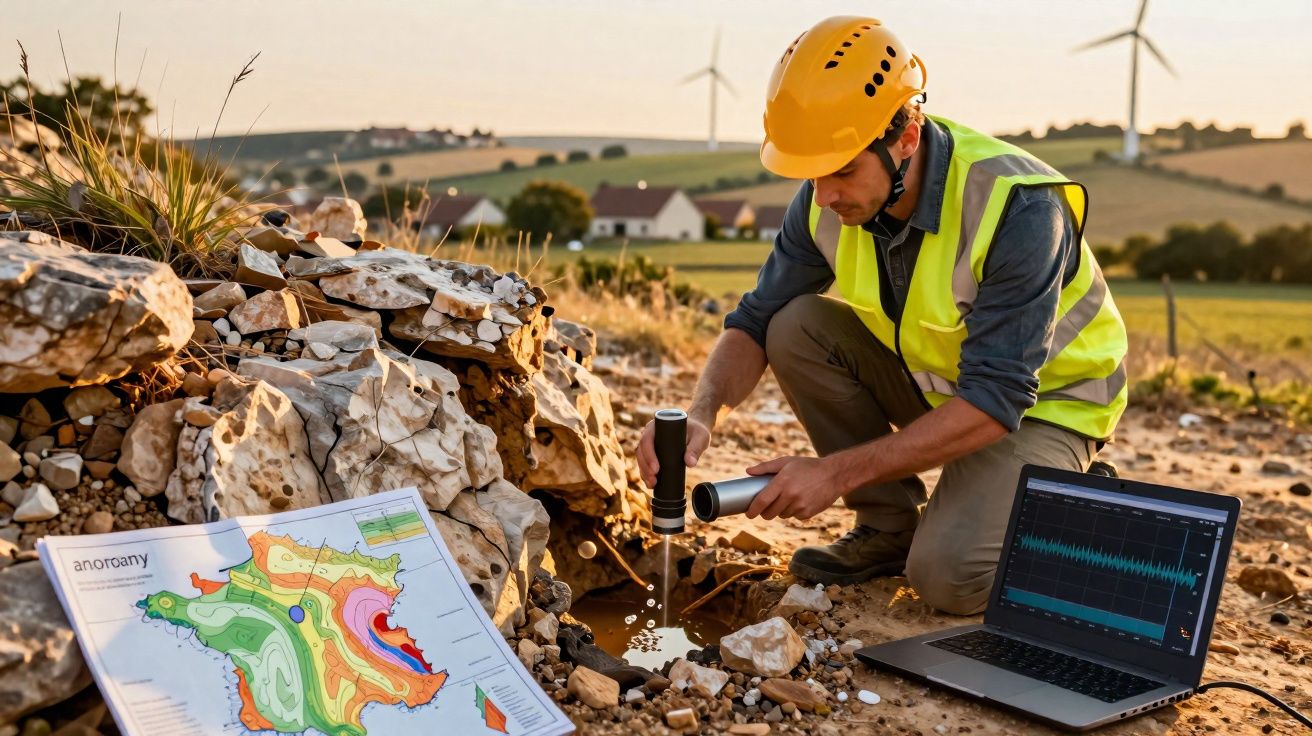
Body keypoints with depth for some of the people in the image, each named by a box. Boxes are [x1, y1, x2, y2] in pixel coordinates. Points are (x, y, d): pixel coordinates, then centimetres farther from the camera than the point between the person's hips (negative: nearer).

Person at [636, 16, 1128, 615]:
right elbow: (757, 322, -8)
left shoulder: (1016, 209, -33)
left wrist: (837, 473, -35)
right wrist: (702, 413, -29)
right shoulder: (828, 199, -15)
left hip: (1045, 398, -6)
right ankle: (890, 526, -3)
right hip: (934, 378, 6)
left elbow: (996, 402, -33)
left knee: (947, 577, -27)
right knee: (798, 329, -19)